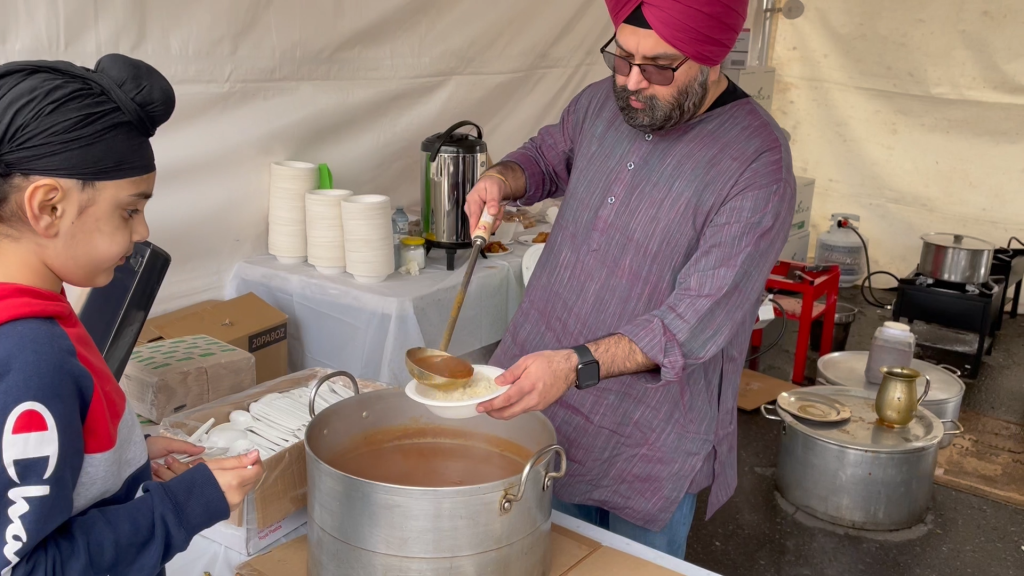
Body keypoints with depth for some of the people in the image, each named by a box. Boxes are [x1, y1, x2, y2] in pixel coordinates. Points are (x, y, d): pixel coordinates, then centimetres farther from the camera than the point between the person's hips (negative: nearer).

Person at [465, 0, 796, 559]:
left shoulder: (758, 162, -20)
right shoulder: (601, 103, -1)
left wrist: (577, 365, -37)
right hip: (535, 392, 5)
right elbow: (548, 156, 20)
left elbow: (700, 316, -25)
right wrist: (502, 179, -4)